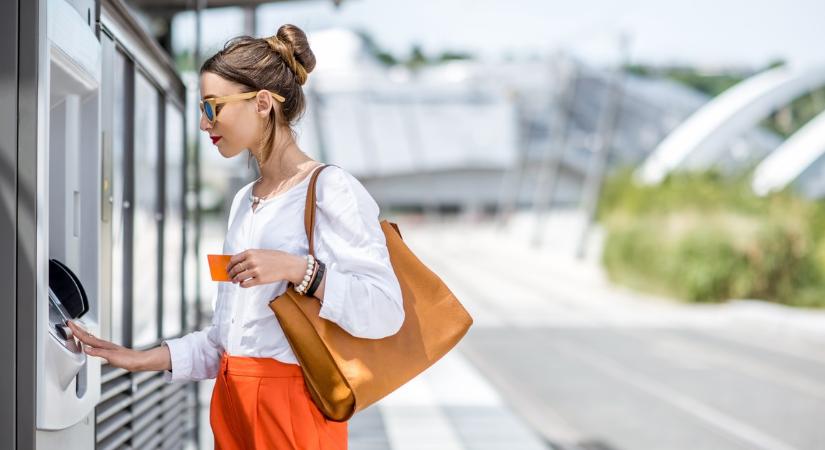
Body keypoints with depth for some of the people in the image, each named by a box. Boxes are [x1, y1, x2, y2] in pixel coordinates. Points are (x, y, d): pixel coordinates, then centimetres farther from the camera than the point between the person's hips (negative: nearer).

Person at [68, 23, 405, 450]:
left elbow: (385, 311, -19)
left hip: (293, 404, -7)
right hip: (232, 400, 7)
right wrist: (142, 359, 8)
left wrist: (297, 269, -26)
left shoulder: (330, 189, -10)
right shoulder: (243, 201, 14)